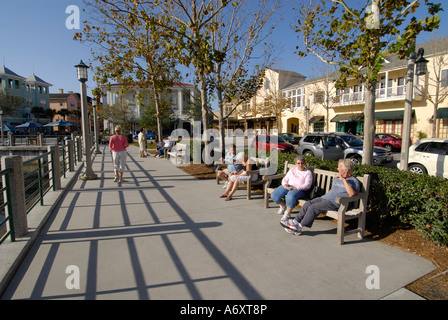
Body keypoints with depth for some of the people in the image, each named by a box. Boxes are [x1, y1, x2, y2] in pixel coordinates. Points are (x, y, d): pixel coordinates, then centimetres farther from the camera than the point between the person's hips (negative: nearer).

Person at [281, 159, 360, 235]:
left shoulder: (353, 181, -9)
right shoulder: (336, 177, 17)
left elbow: (352, 194, -29)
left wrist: (344, 179, -30)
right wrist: (325, 195, 13)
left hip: (335, 203, -8)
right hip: (325, 198, 8)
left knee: (313, 208, -22)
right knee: (308, 204, -9)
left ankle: (299, 227, -12)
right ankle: (295, 222, -6)